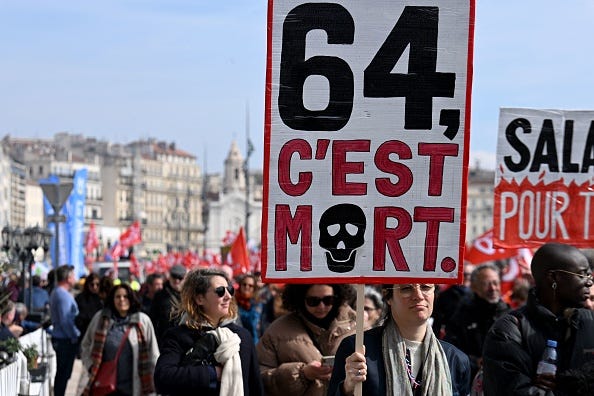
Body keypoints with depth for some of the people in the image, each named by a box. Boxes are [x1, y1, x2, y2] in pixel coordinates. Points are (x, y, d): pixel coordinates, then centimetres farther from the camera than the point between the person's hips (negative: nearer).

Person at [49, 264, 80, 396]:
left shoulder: (56, 293, 15)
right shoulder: (63, 295, -17)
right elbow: (65, 320, -23)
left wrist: (74, 335, 18)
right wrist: (75, 337, -14)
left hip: (59, 339, 10)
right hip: (66, 340, -10)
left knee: (62, 373, 14)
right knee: (64, 373, -5)